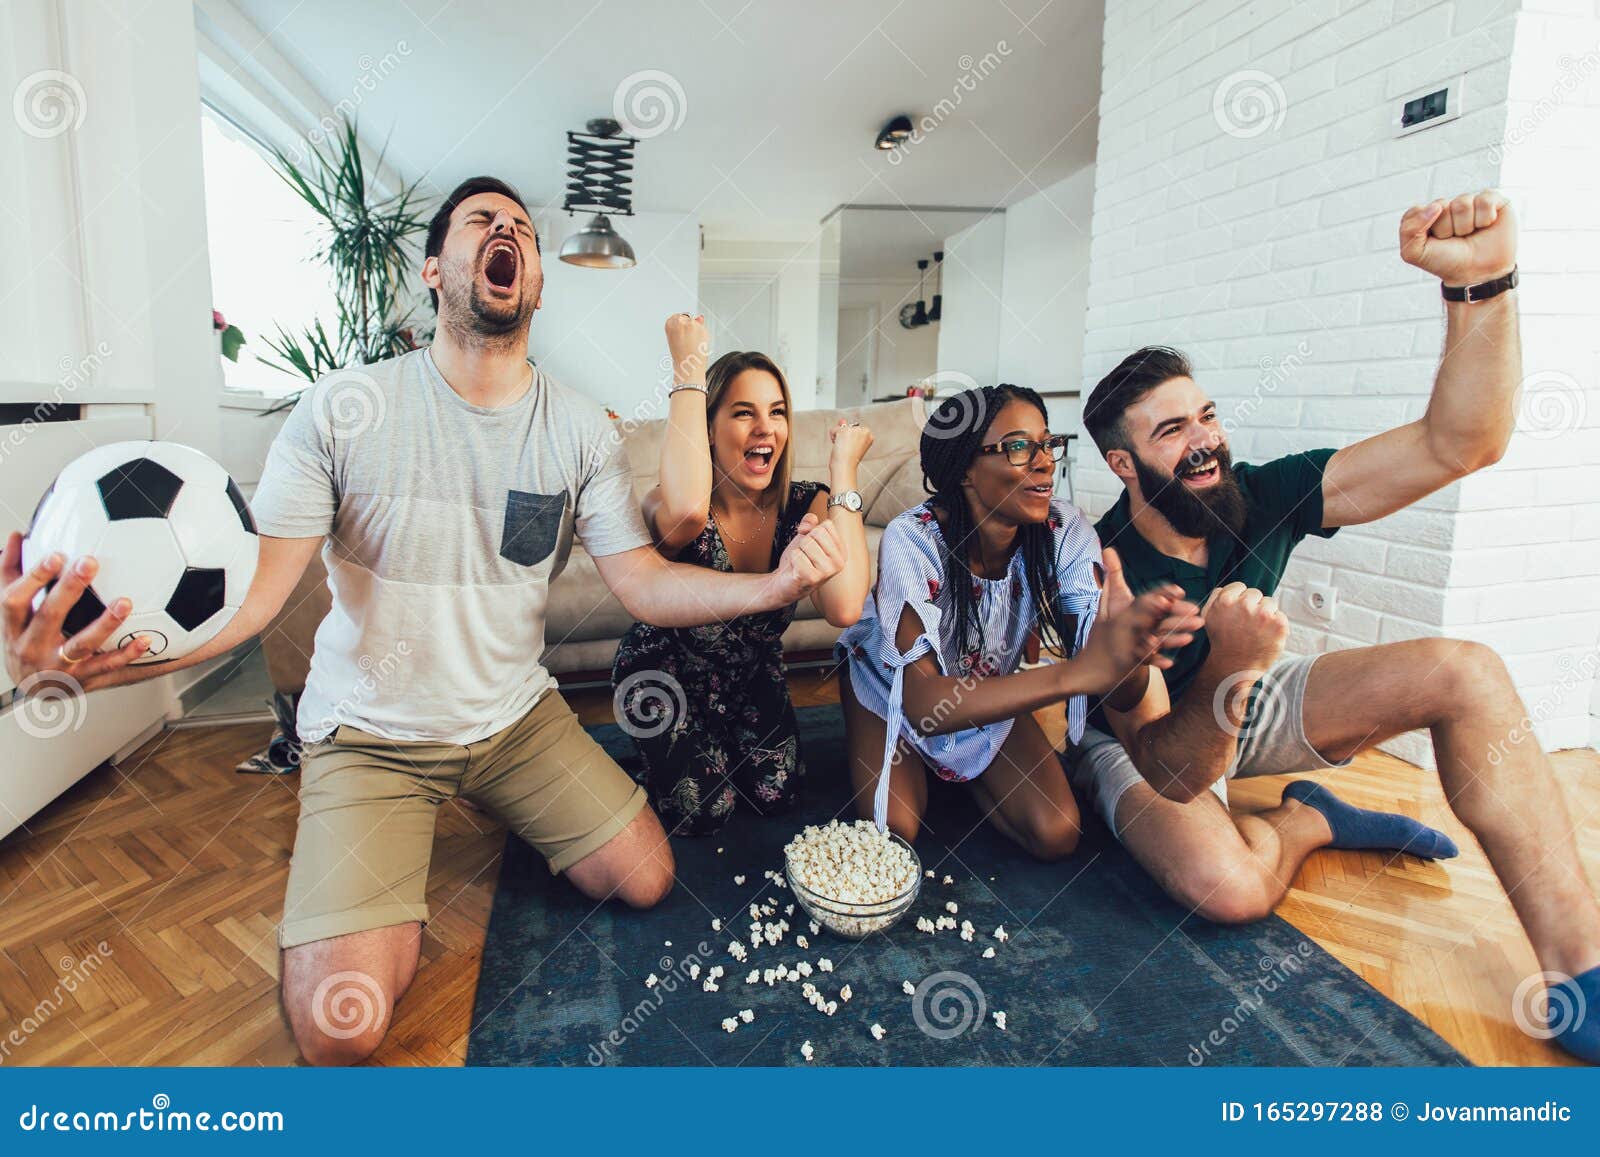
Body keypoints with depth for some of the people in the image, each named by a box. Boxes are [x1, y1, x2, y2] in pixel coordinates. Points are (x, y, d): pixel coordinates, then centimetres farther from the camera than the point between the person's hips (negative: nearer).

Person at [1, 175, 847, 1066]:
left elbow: (644, 581, -11)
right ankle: (405, 848, 21)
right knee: (340, 1025, -11)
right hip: (369, 733, -2)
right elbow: (255, 585, -18)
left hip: (518, 717, 3)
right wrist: (93, 655, -39)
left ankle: (495, 818, 30)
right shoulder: (344, 409, -14)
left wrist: (775, 584, -29)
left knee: (647, 879, 4)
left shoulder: (580, 429, -7)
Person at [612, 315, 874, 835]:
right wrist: (688, 368, -46)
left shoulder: (806, 505, -21)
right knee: (702, 814, -5)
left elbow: (843, 607, -40)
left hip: (752, 674, 4)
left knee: (777, 796, 4)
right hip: (666, 675, -3)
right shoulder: (665, 506, -30)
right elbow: (687, 509, -59)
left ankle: (722, 737, 33)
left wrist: (843, 470, -35)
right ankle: (663, 755, 26)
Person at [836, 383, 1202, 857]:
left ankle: (959, 771, 17)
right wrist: (1075, 673, -57)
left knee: (1056, 835, -10)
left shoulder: (1064, 532, -24)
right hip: (893, 682, -2)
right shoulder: (911, 539, -35)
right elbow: (920, 703, -45)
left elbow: (1120, 692, -30)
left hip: (988, 687, 3)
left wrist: (1129, 640, -55)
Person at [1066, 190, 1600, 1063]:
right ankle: (1307, 820, 2)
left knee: (1464, 673, -16)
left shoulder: (1261, 497, -16)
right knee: (1229, 887, -36)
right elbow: (1171, 774, -32)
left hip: (1246, 702, 5)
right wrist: (1231, 669, -51)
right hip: (1144, 738, -5)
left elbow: (1458, 446, -25)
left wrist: (1480, 281, -36)